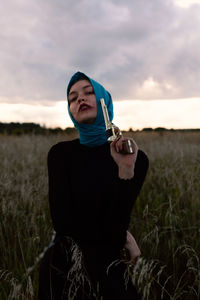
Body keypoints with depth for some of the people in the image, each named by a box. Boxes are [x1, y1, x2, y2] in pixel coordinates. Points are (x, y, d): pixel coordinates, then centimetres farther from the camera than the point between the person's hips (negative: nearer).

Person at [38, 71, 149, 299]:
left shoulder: (136, 158, -12)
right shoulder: (61, 153, -10)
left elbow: (114, 230, -19)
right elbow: (63, 222, -16)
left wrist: (126, 170, -29)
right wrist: (123, 238, -11)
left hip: (108, 266, 0)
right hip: (63, 264, 1)